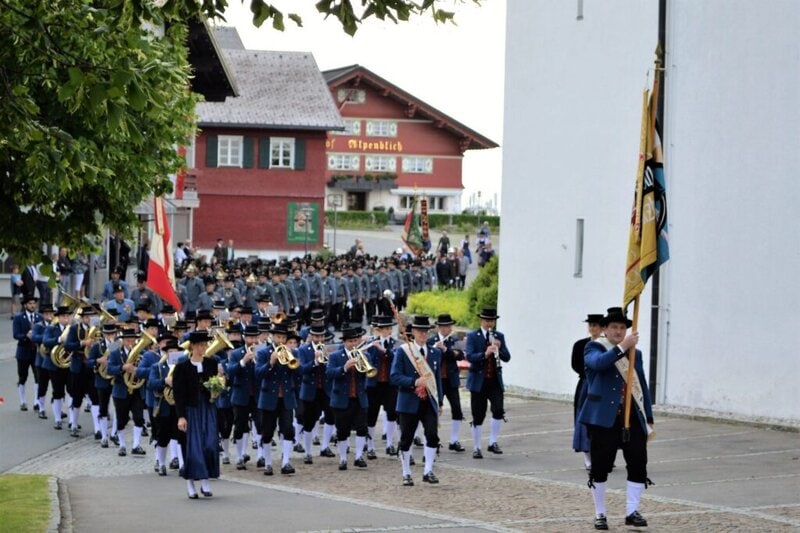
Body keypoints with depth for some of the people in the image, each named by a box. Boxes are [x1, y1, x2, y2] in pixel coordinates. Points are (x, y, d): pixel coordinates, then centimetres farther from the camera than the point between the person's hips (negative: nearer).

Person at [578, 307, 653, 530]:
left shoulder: (635, 353, 16)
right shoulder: (594, 348, 1)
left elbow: (642, 386, 16)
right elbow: (598, 363, -24)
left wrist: (649, 419, 11)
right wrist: (622, 347, -32)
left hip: (633, 418, 4)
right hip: (604, 418, -4)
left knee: (638, 464, -4)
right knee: (600, 467, 0)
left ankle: (632, 512, 4)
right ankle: (600, 514, 12)